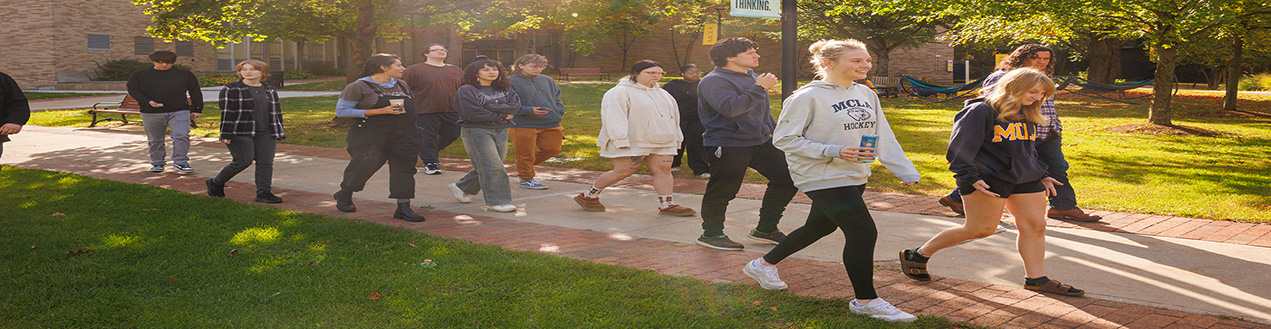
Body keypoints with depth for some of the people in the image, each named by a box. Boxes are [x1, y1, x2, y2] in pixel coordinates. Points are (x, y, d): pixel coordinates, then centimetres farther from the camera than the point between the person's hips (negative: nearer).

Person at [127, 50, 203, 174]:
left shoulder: (184, 74, 7)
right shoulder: (139, 75, 7)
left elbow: (195, 93, 13)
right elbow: (133, 91, 2)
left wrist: (196, 110, 7)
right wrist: (148, 102, -15)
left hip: (179, 111, -1)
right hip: (151, 113, 1)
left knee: (181, 136, -17)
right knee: (154, 140, 8)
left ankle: (181, 163, -10)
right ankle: (157, 163, 25)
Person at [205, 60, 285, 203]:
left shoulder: (270, 91, 12)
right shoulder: (231, 90, -2)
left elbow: (276, 113, 16)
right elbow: (226, 113, -7)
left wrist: (277, 135, 12)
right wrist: (225, 135, -13)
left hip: (265, 134, 5)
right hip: (240, 133, -5)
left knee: (266, 162, -3)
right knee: (243, 161, -9)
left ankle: (264, 193, 2)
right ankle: (216, 183, 12)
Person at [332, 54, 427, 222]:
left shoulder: (402, 85, 14)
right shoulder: (359, 87, -7)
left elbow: (409, 106, 29)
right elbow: (341, 110, -9)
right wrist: (378, 111, -17)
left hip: (404, 136, 5)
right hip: (371, 137, -5)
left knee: (404, 167, -4)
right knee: (364, 166, 5)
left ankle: (403, 208, -2)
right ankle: (344, 195, 32)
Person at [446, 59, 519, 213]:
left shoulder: (505, 89, 12)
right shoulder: (466, 90, -5)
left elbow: (516, 106, -3)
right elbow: (473, 113, -16)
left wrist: (490, 108, -13)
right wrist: (500, 115, -9)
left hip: (501, 131, 6)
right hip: (476, 131, -6)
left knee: (485, 167, 10)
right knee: (492, 167, -11)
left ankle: (461, 188, 30)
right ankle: (496, 201, -3)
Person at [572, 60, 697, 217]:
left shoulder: (662, 93, 20)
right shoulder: (620, 92, -6)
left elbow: (673, 116, 28)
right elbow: (614, 117, -15)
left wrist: (676, 137, 25)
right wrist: (620, 139, -23)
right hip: (633, 143, -7)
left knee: (664, 170, -5)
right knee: (623, 172, -7)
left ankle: (666, 205, 0)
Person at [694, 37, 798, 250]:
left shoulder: (752, 78, 16)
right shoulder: (714, 81, -13)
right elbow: (730, 108, -30)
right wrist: (760, 88, -26)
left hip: (761, 141, 8)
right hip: (728, 144, -8)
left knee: (787, 179, 6)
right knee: (723, 191, -3)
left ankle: (765, 229, 18)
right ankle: (711, 234, 18)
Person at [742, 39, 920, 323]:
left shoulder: (866, 95, 8)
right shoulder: (808, 97, -14)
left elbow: (884, 137, 12)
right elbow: (783, 139, -14)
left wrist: (907, 172, 4)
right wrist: (835, 152, -22)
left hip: (854, 178, 8)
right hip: (824, 179, -8)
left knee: (821, 227, 19)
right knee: (863, 233, -10)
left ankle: (764, 264, 38)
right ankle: (865, 301, 7)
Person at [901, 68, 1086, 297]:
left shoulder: (1028, 114, 16)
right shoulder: (981, 111, -11)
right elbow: (960, 147, -14)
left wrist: (1042, 176, 22)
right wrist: (971, 178, -21)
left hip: (1026, 180, 8)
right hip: (987, 180, -8)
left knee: (1035, 226, 1)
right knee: (980, 229, -4)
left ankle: (1035, 278, 12)